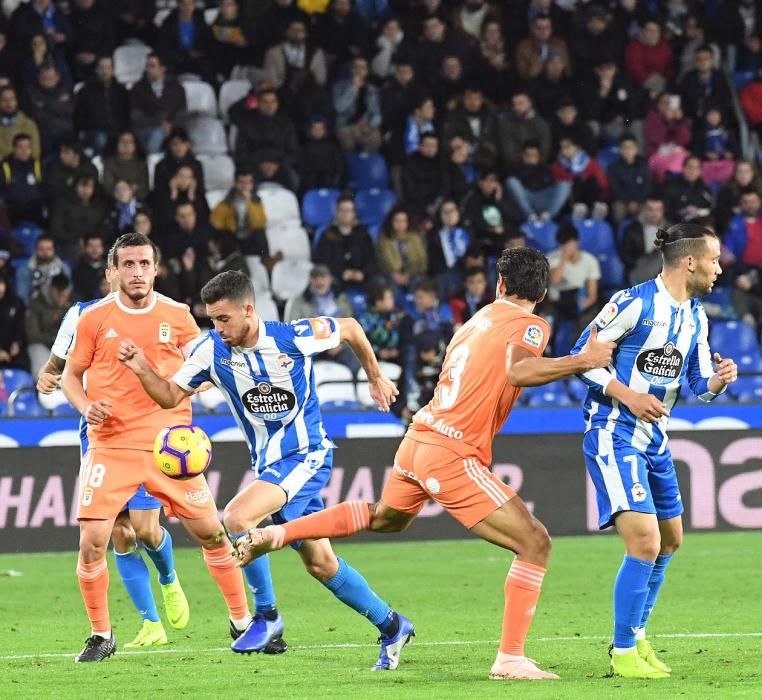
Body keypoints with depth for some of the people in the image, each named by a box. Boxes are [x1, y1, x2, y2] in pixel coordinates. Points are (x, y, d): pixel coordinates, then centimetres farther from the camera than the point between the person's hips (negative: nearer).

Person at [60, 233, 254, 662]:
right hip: (111, 445, -1)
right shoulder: (95, 318, 0)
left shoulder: (176, 316, 2)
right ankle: (101, 635, 8)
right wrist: (87, 407, -10)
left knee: (211, 531, 2)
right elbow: (71, 374, 10)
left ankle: (243, 621, 20)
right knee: (92, 540, -11)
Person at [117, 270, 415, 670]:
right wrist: (143, 371, -19)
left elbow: (350, 328, 0)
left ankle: (267, 617, -10)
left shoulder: (294, 337, -18)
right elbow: (170, 396, 0)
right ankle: (391, 627, 27)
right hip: (268, 464, 6)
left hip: (306, 456, -6)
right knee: (320, 564, 10)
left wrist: (376, 378, 12)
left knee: (236, 517, -26)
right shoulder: (212, 351, -7)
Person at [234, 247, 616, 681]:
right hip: (454, 456, -8)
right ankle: (510, 659, -8)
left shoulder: (482, 316, 14)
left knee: (385, 518, 36)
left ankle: (276, 534, 33)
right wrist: (583, 361, -25)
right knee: (535, 543, -5)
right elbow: (518, 371, -29)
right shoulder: (530, 326, -9)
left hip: (419, 438, 8)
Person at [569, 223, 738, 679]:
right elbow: (582, 355, -13)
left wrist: (718, 380, -10)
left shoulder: (695, 316, 8)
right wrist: (627, 396, -22)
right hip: (614, 433, -9)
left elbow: (699, 383, 13)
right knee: (645, 542, -17)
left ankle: (637, 637, 33)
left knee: (670, 539, 17)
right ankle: (624, 654, -5)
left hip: (655, 437, 9)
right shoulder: (635, 302, -17)